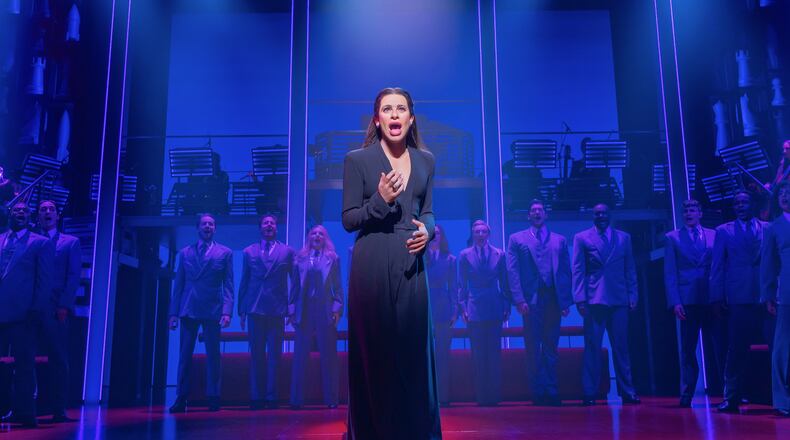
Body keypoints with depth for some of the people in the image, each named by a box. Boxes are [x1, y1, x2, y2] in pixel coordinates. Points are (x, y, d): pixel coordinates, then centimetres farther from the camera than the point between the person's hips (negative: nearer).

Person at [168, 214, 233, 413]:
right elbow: (178, 284, 11)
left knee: (212, 355, 1)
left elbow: (228, 285, 2)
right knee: (185, 355, 1)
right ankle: (181, 398, 5)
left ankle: (213, 398, 8)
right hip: (188, 310, 2)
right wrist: (174, 312, 4)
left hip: (212, 311, -1)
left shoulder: (225, 253, 7)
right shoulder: (185, 253, 13)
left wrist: (227, 311, -9)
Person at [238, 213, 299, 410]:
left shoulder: (288, 252, 8)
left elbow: (295, 281, 6)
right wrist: (242, 310, 6)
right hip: (255, 309, 1)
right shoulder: (249, 252, 12)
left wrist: (292, 309, -2)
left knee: (274, 355, 1)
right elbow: (244, 282, 11)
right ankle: (256, 397, 10)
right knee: (257, 355, 4)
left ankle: (271, 397, 7)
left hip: (277, 310, -1)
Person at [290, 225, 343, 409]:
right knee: (300, 356, 2)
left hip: (326, 311, -1)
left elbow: (338, 286, 5)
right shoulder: (301, 258, 10)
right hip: (304, 311, 1)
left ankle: (331, 398, 9)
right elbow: (296, 285, 8)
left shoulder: (333, 258, 8)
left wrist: (337, 308, -5)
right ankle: (296, 399, 8)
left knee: (328, 356, 3)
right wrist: (293, 310, 2)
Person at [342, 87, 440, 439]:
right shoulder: (357, 160, -1)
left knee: (414, 350, 6)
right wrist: (381, 200, -17)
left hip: (411, 264, 4)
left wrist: (426, 229, -6)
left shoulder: (425, 160, 11)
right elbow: (348, 219, -2)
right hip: (372, 266, -3)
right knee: (374, 351, 2)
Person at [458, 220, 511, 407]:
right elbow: (462, 284, 5)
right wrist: (463, 307, -2)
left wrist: (507, 306, 3)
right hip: (474, 310, -1)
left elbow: (504, 282, 9)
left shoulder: (499, 254, 8)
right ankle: (481, 395, 9)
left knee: (494, 353, 3)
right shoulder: (464, 255, 6)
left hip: (495, 310, 1)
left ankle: (494, 395, 9)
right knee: (478, 354, 2)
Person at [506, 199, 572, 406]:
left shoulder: (560, 240, 15)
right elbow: (513, 271, 2)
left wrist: (566, 301, 0)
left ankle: (551, 393, 12)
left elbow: (566, 272, 10)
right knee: (533, 349, 0)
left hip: (554, 300, 2)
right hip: (531, 301, -2)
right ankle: (539, 393, 6)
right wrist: (519, 299, -10)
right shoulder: (517, 239, 10)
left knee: (550, 348, 6)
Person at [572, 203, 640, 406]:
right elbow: (578, 271, 2)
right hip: (594, 300, -2)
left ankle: (627, 392, 13)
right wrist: (580, 299, -6)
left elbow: (630, 269, 12)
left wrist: (633, 295, 3)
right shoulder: (582, 238, 7)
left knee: (621, 347, 6)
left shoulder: (624, 238, 13)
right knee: (592, 347, 0)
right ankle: (590, 393, 4)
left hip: (619, 300, 2)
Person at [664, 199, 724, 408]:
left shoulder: (714, 235, 12)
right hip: (688, 300, -1)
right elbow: (669, 273, 2)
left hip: (713, 299, 1)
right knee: (688, 349, 4)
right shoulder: (672, 238, 7)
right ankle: (686, 395, 10)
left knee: (721, 345, -2)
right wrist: (674, 302, -7)